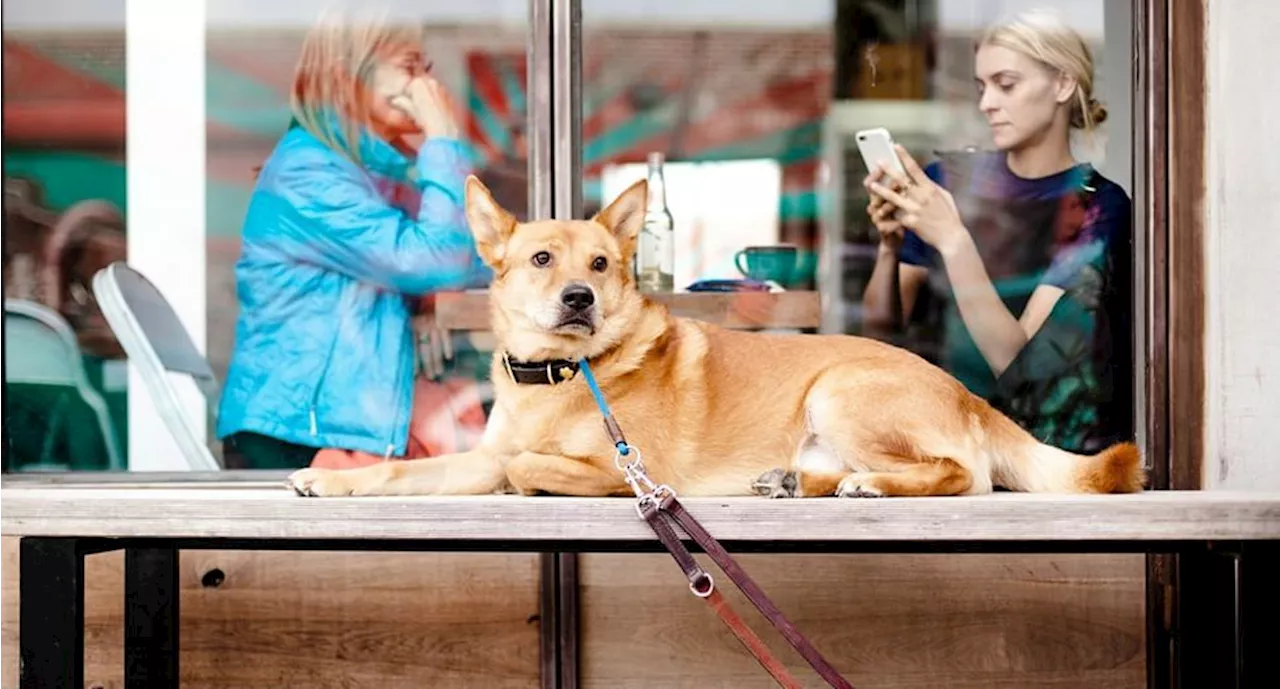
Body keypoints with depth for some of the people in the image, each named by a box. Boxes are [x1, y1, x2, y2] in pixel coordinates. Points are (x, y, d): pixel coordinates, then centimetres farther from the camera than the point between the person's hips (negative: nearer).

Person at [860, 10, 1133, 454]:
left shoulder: (1098, 205, -8)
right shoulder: (952, 178, 3)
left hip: (1055, 443, -3)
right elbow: (882, 318, 4)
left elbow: (1014, 358, -17)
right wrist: (890, 245, -16)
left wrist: (952, 240, -28)